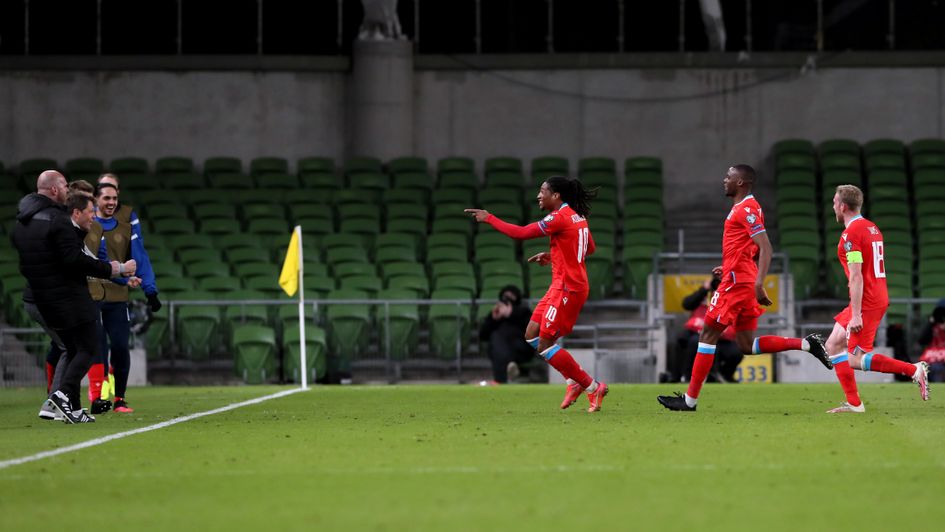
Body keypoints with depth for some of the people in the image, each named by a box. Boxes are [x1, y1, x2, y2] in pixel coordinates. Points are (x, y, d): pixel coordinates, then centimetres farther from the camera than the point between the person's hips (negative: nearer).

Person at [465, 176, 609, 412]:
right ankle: (575, 382, 10)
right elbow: (590, 248, 23)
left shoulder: (560, 218, -16)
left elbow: (520, 233, -18)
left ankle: (592, 387, -3)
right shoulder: (577, 217, 12)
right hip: (563, 286, 10)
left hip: (567, 288, -10)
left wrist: (489, 218, -7)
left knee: (545, 345, -7)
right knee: (532, 335, 11)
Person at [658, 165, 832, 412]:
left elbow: (765, 248, -22)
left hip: (736, 282, -10)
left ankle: (690, 399, -1)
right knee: (746, 345, 9)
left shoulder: (746, 209, -13)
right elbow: (755, 250, 26)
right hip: (742, 279, 10)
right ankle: (807, 344, 5)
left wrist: (759, 283, -30)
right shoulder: (745, 208, 18)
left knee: (708, 334, -4)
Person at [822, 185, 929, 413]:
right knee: (834, 345, 11)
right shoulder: (872, 228, 14)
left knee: (857, 360, -8)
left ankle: (914, 370, -11)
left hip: (866, 303, -10)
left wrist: (856, 315, -23)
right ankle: (853, 403, 7)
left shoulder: (851, 233, -14)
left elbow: (856, 277, -21)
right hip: (878, 298, 10)